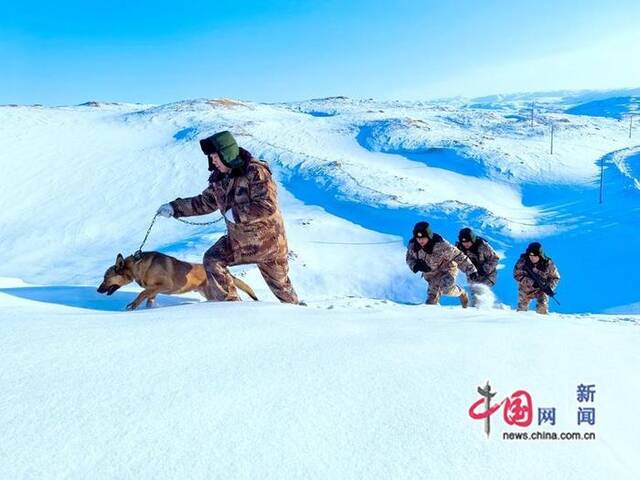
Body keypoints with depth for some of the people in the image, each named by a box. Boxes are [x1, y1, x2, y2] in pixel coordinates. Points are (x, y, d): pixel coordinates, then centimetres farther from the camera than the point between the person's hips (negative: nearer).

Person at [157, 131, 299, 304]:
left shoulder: (256, 172, -24)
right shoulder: (219, 179, -1)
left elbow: (267, 206, -32)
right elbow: (204, 202, 12)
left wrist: (236, 213, -27)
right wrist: (175, 207, 4)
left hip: (267, 240, -6)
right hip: (237, 240, 7)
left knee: (279, 282, 10)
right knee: (212, 260, -7)